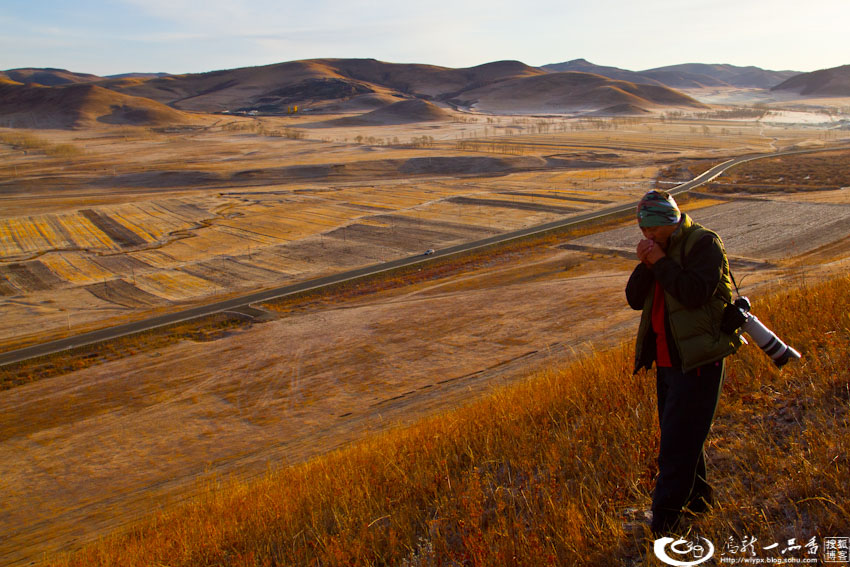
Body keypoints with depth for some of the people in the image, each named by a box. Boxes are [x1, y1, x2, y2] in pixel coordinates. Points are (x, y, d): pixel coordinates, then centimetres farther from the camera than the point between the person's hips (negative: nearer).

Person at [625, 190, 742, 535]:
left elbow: (696, 293, -25)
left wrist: (661, 262, -20)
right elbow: (636, 299, 4)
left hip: (698, 360, -8)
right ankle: (697, 499, 35)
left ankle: (662, 525, -1)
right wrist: (646, 264, -10)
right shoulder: (659, 249, 11)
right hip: (668, 359, 8)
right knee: (681, 437, 18)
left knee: (677, 443, -7)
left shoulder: (704, 244, -10)